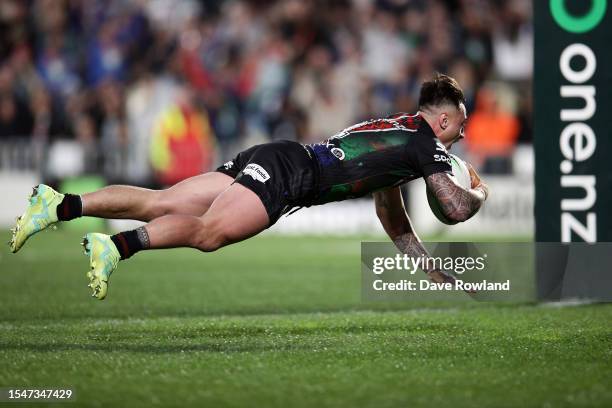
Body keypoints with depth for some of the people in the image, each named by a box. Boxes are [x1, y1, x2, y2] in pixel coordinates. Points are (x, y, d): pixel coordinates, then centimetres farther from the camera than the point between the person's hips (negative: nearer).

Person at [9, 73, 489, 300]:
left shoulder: (398, 130, 30)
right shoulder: (426, 144, 3)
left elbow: (392, 216, 39)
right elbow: (458, 209, 1)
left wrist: (431, 268, 39)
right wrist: (479, 192, 24)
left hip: (266, 160, 8)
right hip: (284, 175, -8)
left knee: (160, 203, -3)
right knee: (209, 231, -27)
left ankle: (60, 206, -14)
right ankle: (117, 247, -48)